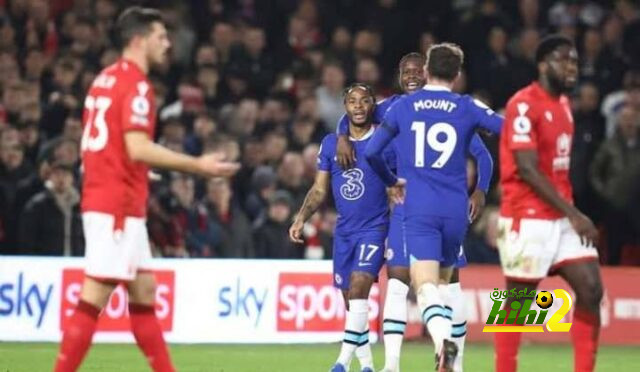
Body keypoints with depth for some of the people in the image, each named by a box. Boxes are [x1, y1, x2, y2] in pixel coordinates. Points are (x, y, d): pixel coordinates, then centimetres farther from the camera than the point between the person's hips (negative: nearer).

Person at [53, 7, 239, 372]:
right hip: (119, 206, -10)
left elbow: (90, 143, 19)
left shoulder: (106, 79, 16)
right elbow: (138, 148, -22)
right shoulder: (136, 85, -12)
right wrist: (198, 165, -19)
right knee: (94, 298, -9)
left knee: (144, 291, 12)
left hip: (102, 200, 10)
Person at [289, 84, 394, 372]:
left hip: (374, 228, -5)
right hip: (344, 230, 5)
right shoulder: (330, 144, 7)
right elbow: (319, 190, 12)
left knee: (358, 289, -20)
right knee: (351, 300, 6)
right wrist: (301, 218, -1)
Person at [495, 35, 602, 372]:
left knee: (591, 289, -3)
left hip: (562, 216, 8)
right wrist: (573, 214, -20)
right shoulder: (524, 104, -14)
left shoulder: (563, 103, 13)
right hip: (528, 218, -8)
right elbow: (528, 170, -19)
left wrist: (573, 214, 15)